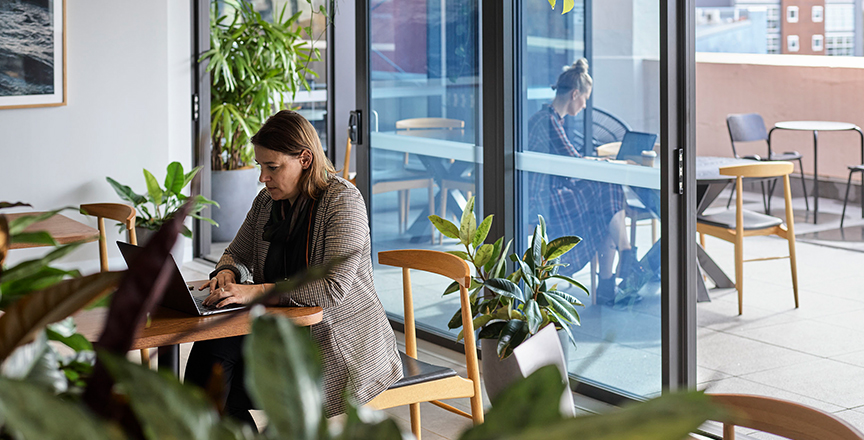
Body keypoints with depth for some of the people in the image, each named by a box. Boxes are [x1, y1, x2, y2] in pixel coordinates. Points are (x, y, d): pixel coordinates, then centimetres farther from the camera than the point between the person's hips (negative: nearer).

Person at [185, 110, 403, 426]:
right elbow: (237, 254, 22)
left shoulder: (343, 200, -13)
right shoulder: (267, 201, 8)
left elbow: (333, 289, -23)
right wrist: (227, 274, -4)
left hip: (340, 340, -7)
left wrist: (256, 291, -29)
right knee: (210, 347, -22)